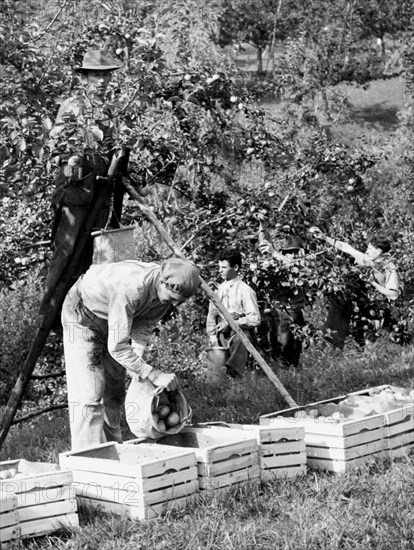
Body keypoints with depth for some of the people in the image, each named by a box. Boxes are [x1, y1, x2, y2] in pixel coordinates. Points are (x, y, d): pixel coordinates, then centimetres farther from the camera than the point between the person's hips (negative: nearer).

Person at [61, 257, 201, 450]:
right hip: (82, 315, -8)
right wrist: (153, 375, -40)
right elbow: (117, 347, -40)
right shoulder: (130, 289, -42)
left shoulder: (168, 289, -18)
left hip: (111, 320, 8)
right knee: (89, 393, -13)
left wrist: (136, 362, -26)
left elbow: (143, 327, -9)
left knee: (114, 391, 11)